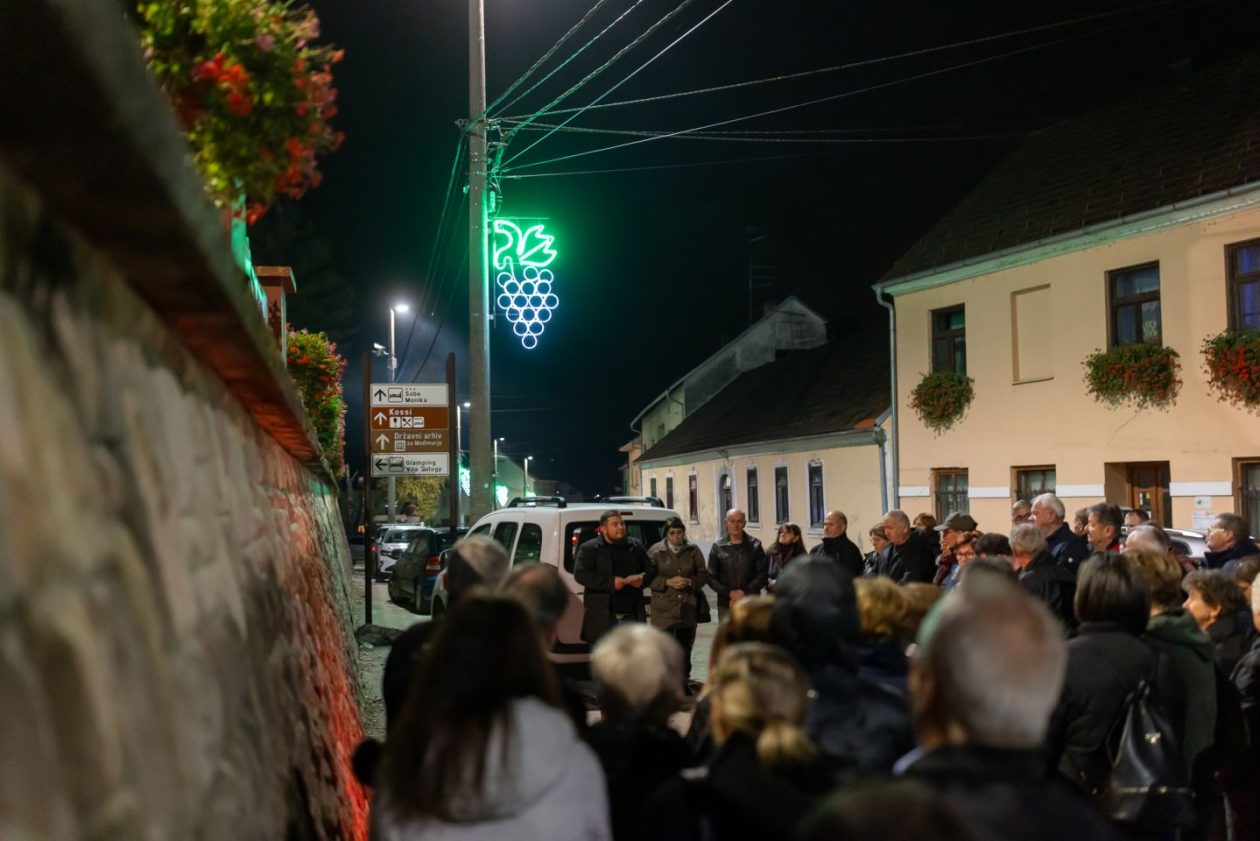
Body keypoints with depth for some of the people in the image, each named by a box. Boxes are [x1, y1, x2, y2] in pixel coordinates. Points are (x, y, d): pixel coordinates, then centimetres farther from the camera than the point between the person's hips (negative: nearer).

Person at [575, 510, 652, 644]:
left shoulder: (636, 547, 12)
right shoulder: (589, 549, -2)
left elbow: (650, 570, 17)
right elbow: (580, 574, -13)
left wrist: (642, 579, -8)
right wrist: (611, 583, -20)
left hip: (631, 614, 4)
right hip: (602, 616, -4)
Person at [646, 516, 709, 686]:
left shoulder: (693, 550, 5)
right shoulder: (655, 551, -1)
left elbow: (704, 574, 7)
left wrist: (690, 581, -11)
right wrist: (668, 582, -16)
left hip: (688, 608, 3)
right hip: (664, 609, -3)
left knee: (685, 648, 13)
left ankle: (683, 686, 26)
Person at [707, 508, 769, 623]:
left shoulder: (755, 545, 3)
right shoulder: (718, 546, 3)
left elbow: (763, 574, 1)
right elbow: (711, 577, 3)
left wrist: (745, 592, -11)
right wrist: (730, 593, -10)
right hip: (725, 604, 0)